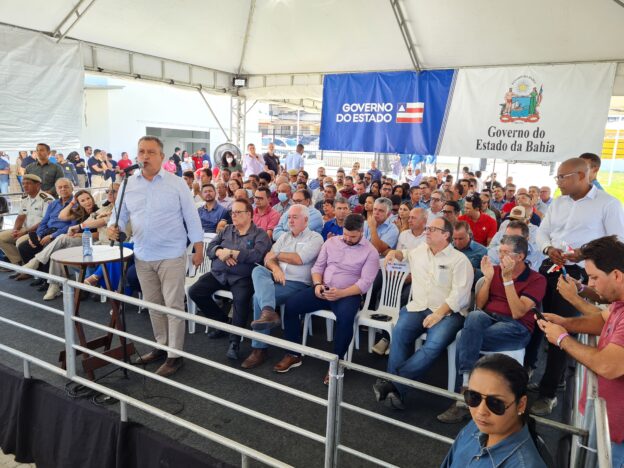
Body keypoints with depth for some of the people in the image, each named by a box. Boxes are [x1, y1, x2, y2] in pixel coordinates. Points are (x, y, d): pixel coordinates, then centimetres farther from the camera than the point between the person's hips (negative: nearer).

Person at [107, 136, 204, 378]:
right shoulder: (129, 184, 5)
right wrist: (113, 226, -12)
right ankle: (161, 346, 32)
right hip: (143, 257, 5)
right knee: (153, 305, 16)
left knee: (173, 306, 1)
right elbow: (121, 213, 11)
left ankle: (175, 355, 11)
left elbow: (191, 217, -4)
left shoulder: (176, 183, -6)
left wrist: (198, 249, -5)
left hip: (171, 256, -4)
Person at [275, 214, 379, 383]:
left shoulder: (370, 251, -3)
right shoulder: (331, 241, 9)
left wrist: (341, 293, -25)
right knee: (291, 304, -15)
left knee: (345, 317, -37)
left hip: (348, 294, -4)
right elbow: (318, 266, 11)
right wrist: (317, 284, -10)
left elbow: (365, 282, -11)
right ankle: (293, 355, -3)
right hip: (323, 290, 4)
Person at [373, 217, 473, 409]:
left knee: (435, 344, -33)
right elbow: (404, 254, 40)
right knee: (399, 332, -27)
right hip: (418, 307, 4)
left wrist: (439, 314, -22)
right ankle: (396, 387, -26)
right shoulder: (419, 251, 16)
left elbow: (459, 294, -11)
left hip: (448, 313, -4)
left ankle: (393, 383, -29)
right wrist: (394, 252, 17)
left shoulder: (460, 260, -2)